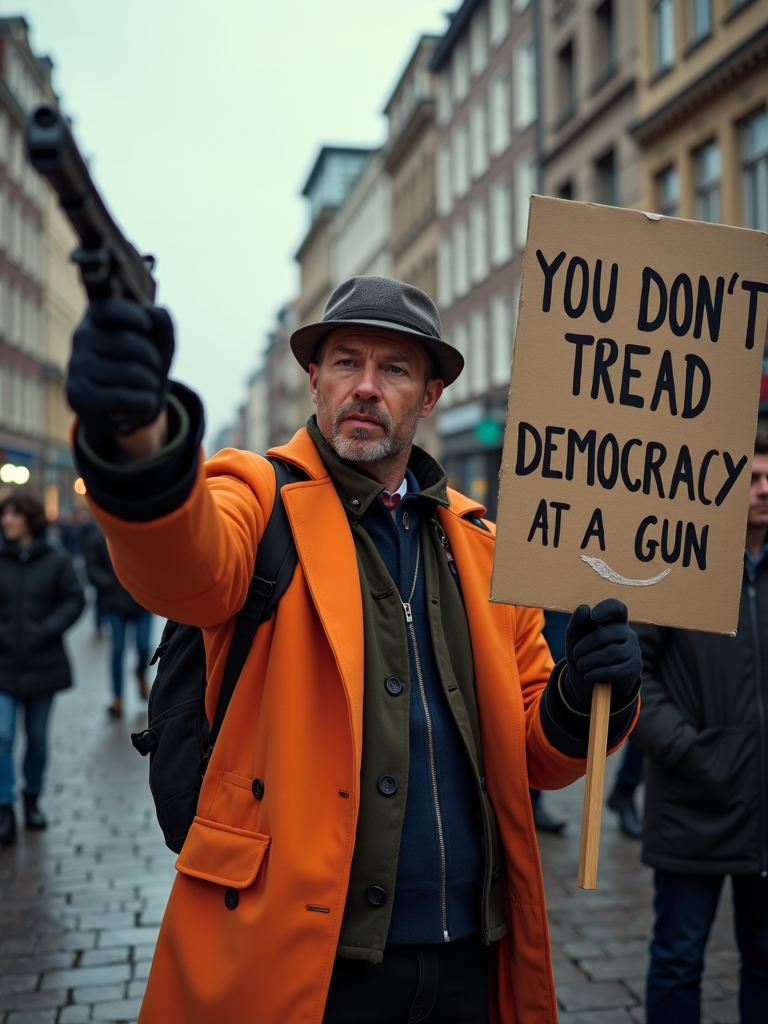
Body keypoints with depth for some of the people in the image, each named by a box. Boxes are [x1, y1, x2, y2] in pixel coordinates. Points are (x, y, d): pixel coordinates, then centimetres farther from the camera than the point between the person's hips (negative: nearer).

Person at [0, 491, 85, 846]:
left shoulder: (56, 560, -5)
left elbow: (74, 600, -3)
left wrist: (47, 630, -14)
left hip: (42, 665, 1)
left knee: (37, 737, 13)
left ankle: (32, 799, 31)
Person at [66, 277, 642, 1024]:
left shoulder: (481, 544, 8)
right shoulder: (266, 500, -4)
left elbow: (535, 757, 9)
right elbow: (188, 564, -30)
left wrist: (584, 701, -13)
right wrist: (141, 442, -51)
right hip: (296, 958, -4)